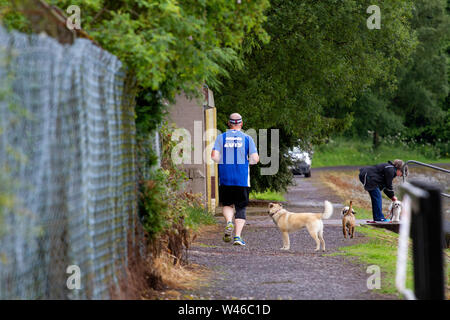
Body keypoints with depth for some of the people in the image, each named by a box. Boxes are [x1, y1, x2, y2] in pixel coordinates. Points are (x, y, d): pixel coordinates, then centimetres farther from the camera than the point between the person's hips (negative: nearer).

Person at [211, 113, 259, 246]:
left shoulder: (221, 137, 3)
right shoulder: (247, 138, 1)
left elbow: (214, 156, -6)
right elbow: (255, 159, -3)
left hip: (225, 178, 1)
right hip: (242, 179, -1)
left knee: (227, 204, 17)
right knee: (241, 208, 6)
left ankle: (229, 222, -12)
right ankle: (237, 236, -6)